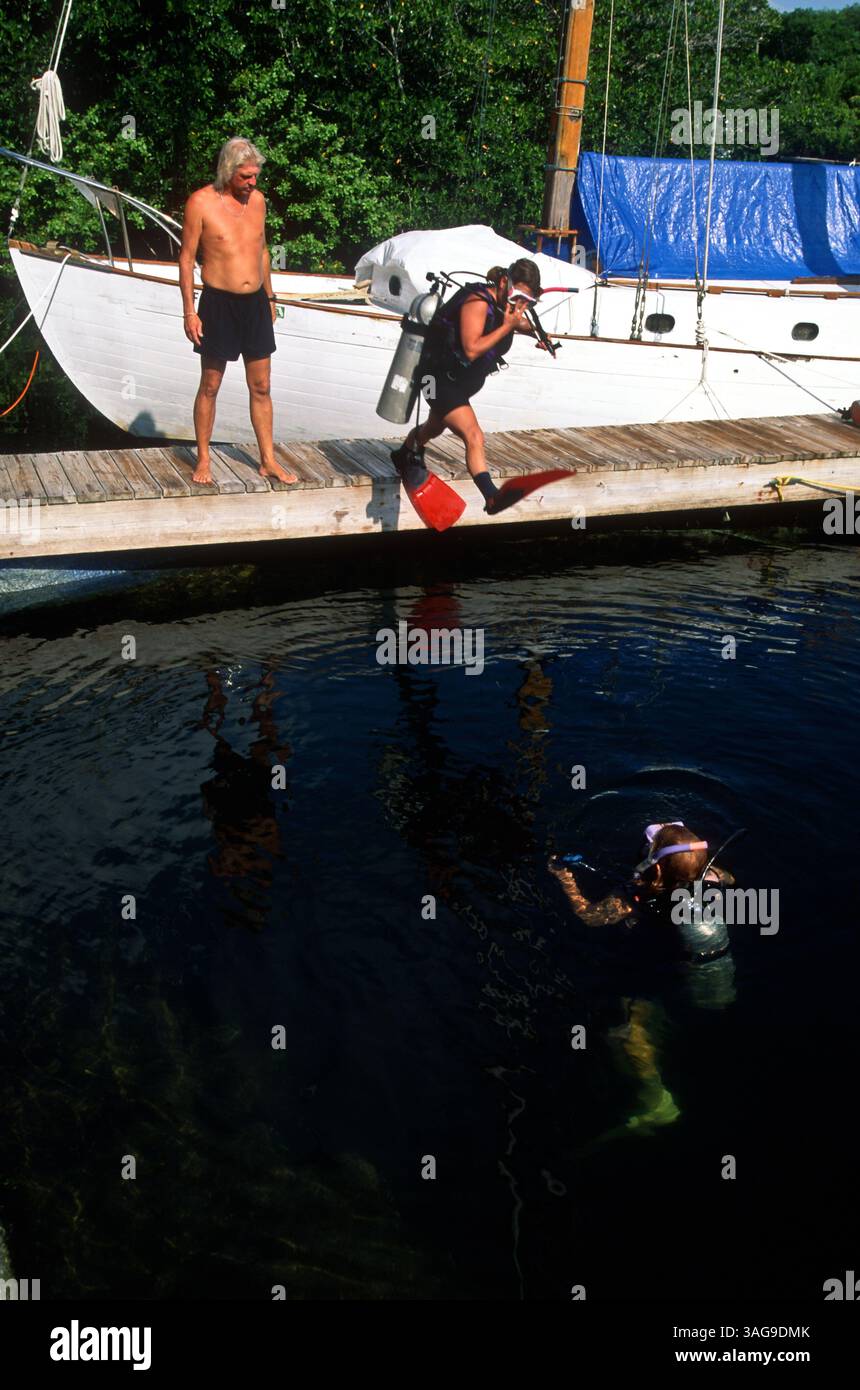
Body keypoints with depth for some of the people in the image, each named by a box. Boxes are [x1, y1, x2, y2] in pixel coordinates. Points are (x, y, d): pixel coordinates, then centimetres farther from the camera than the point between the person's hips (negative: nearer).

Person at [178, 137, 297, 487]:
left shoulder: (257, 199, 7)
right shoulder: (201, 202, -8)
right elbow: (187, 257, -5)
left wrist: (269, 297, 19)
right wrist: (189, 310, -10)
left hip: (255, 303, 5)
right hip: (218, 303, -4)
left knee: (261, 387, 8)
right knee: (210, 386, 4)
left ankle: (268, 461, 17)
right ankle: (203, 460, 17)